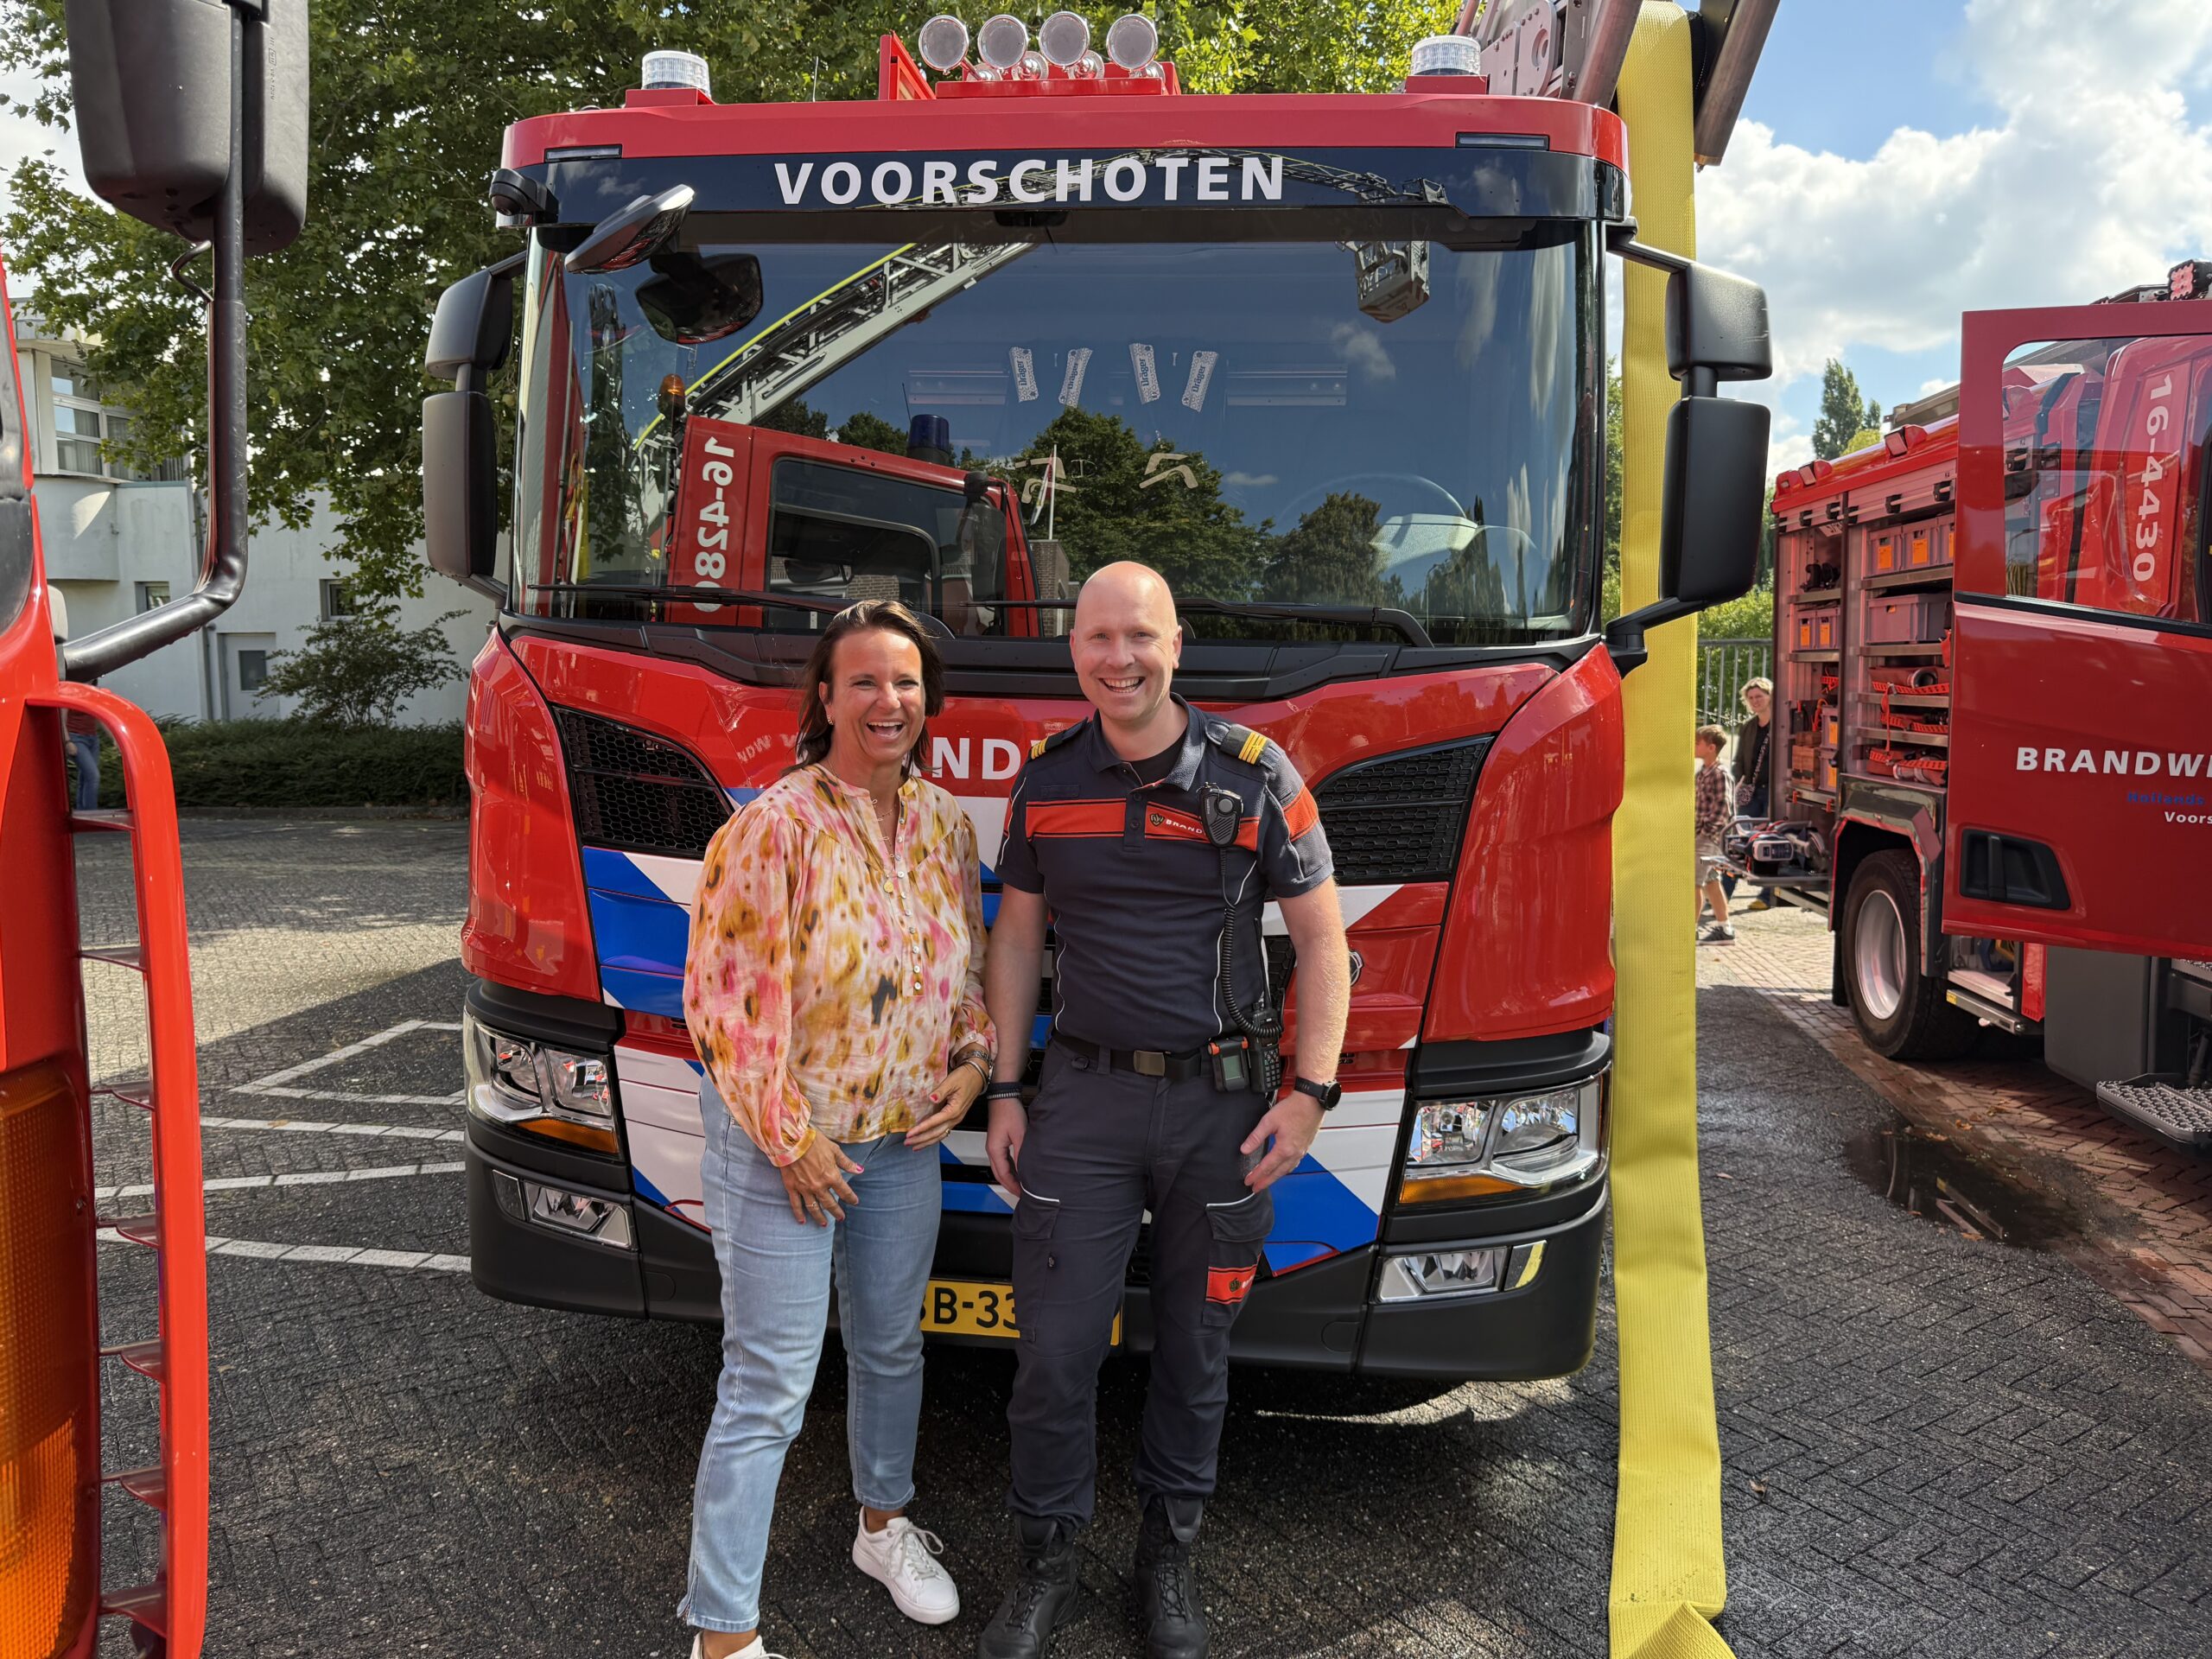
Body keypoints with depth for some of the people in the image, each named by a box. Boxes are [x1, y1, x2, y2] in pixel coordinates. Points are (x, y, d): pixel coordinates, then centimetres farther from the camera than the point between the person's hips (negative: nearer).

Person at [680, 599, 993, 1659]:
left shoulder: (944, 822, 1)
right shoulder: (775, 827, -19)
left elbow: (970, 961, 13)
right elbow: (724, 997, -19)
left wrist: (973, 1059, -3)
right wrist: (791, 1140, -16)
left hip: (903, 1135, 6)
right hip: (782, 1140, -6)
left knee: (891, 1343, 22)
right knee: (769, 1386, 0)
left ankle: (884, 1525, 46)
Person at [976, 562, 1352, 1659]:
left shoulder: (1255, 777, -6)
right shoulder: (1046, 783, 2)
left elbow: (1321, 941, -2)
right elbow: (1017, 940, 9)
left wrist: (1309, 1094, -8)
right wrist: (1004, 1092, 5)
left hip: (1221, 1102, -1)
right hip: (1085, 1094, 1)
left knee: (1196, 1344, 13)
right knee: (1055, 1347, 3)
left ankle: (1170, 1556, 32)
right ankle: (1045, 1562, 24)